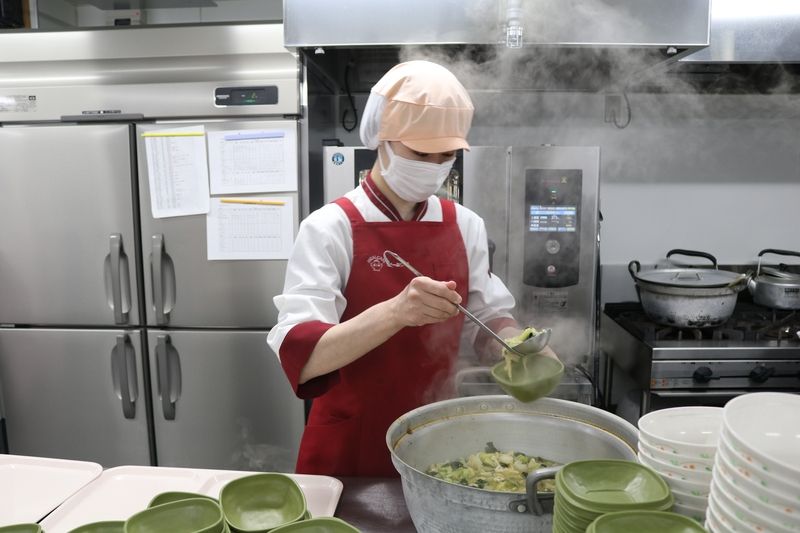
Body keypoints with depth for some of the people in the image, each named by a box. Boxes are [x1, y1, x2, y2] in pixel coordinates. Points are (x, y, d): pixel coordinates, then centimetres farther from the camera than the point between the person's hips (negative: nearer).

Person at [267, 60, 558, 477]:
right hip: (349, 444, -3)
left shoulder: (465, 226, -2)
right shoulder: (330, 228, -17)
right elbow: (299, 354, -26)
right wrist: (396, 312, -40)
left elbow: (491, 317, 7)